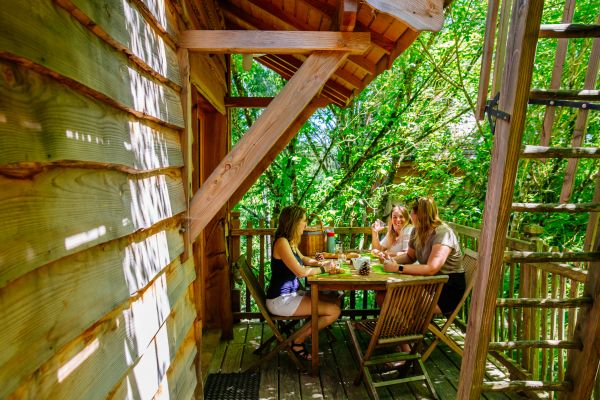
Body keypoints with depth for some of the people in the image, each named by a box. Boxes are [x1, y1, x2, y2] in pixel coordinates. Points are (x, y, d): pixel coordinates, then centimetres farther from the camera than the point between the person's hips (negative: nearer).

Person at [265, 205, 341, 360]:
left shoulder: (290, 241, 10)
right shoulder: (282, 242, -20)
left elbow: (303, 259, 25)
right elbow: (301, 272, -24)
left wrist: (319, 263, 6)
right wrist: (324, 269, -9)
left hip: (293, 293, 10)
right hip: (280, 300, -10)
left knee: (334, 302, 6)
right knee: (334, 311, -13)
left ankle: (300, 337, 12)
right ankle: (298, 342, 4)